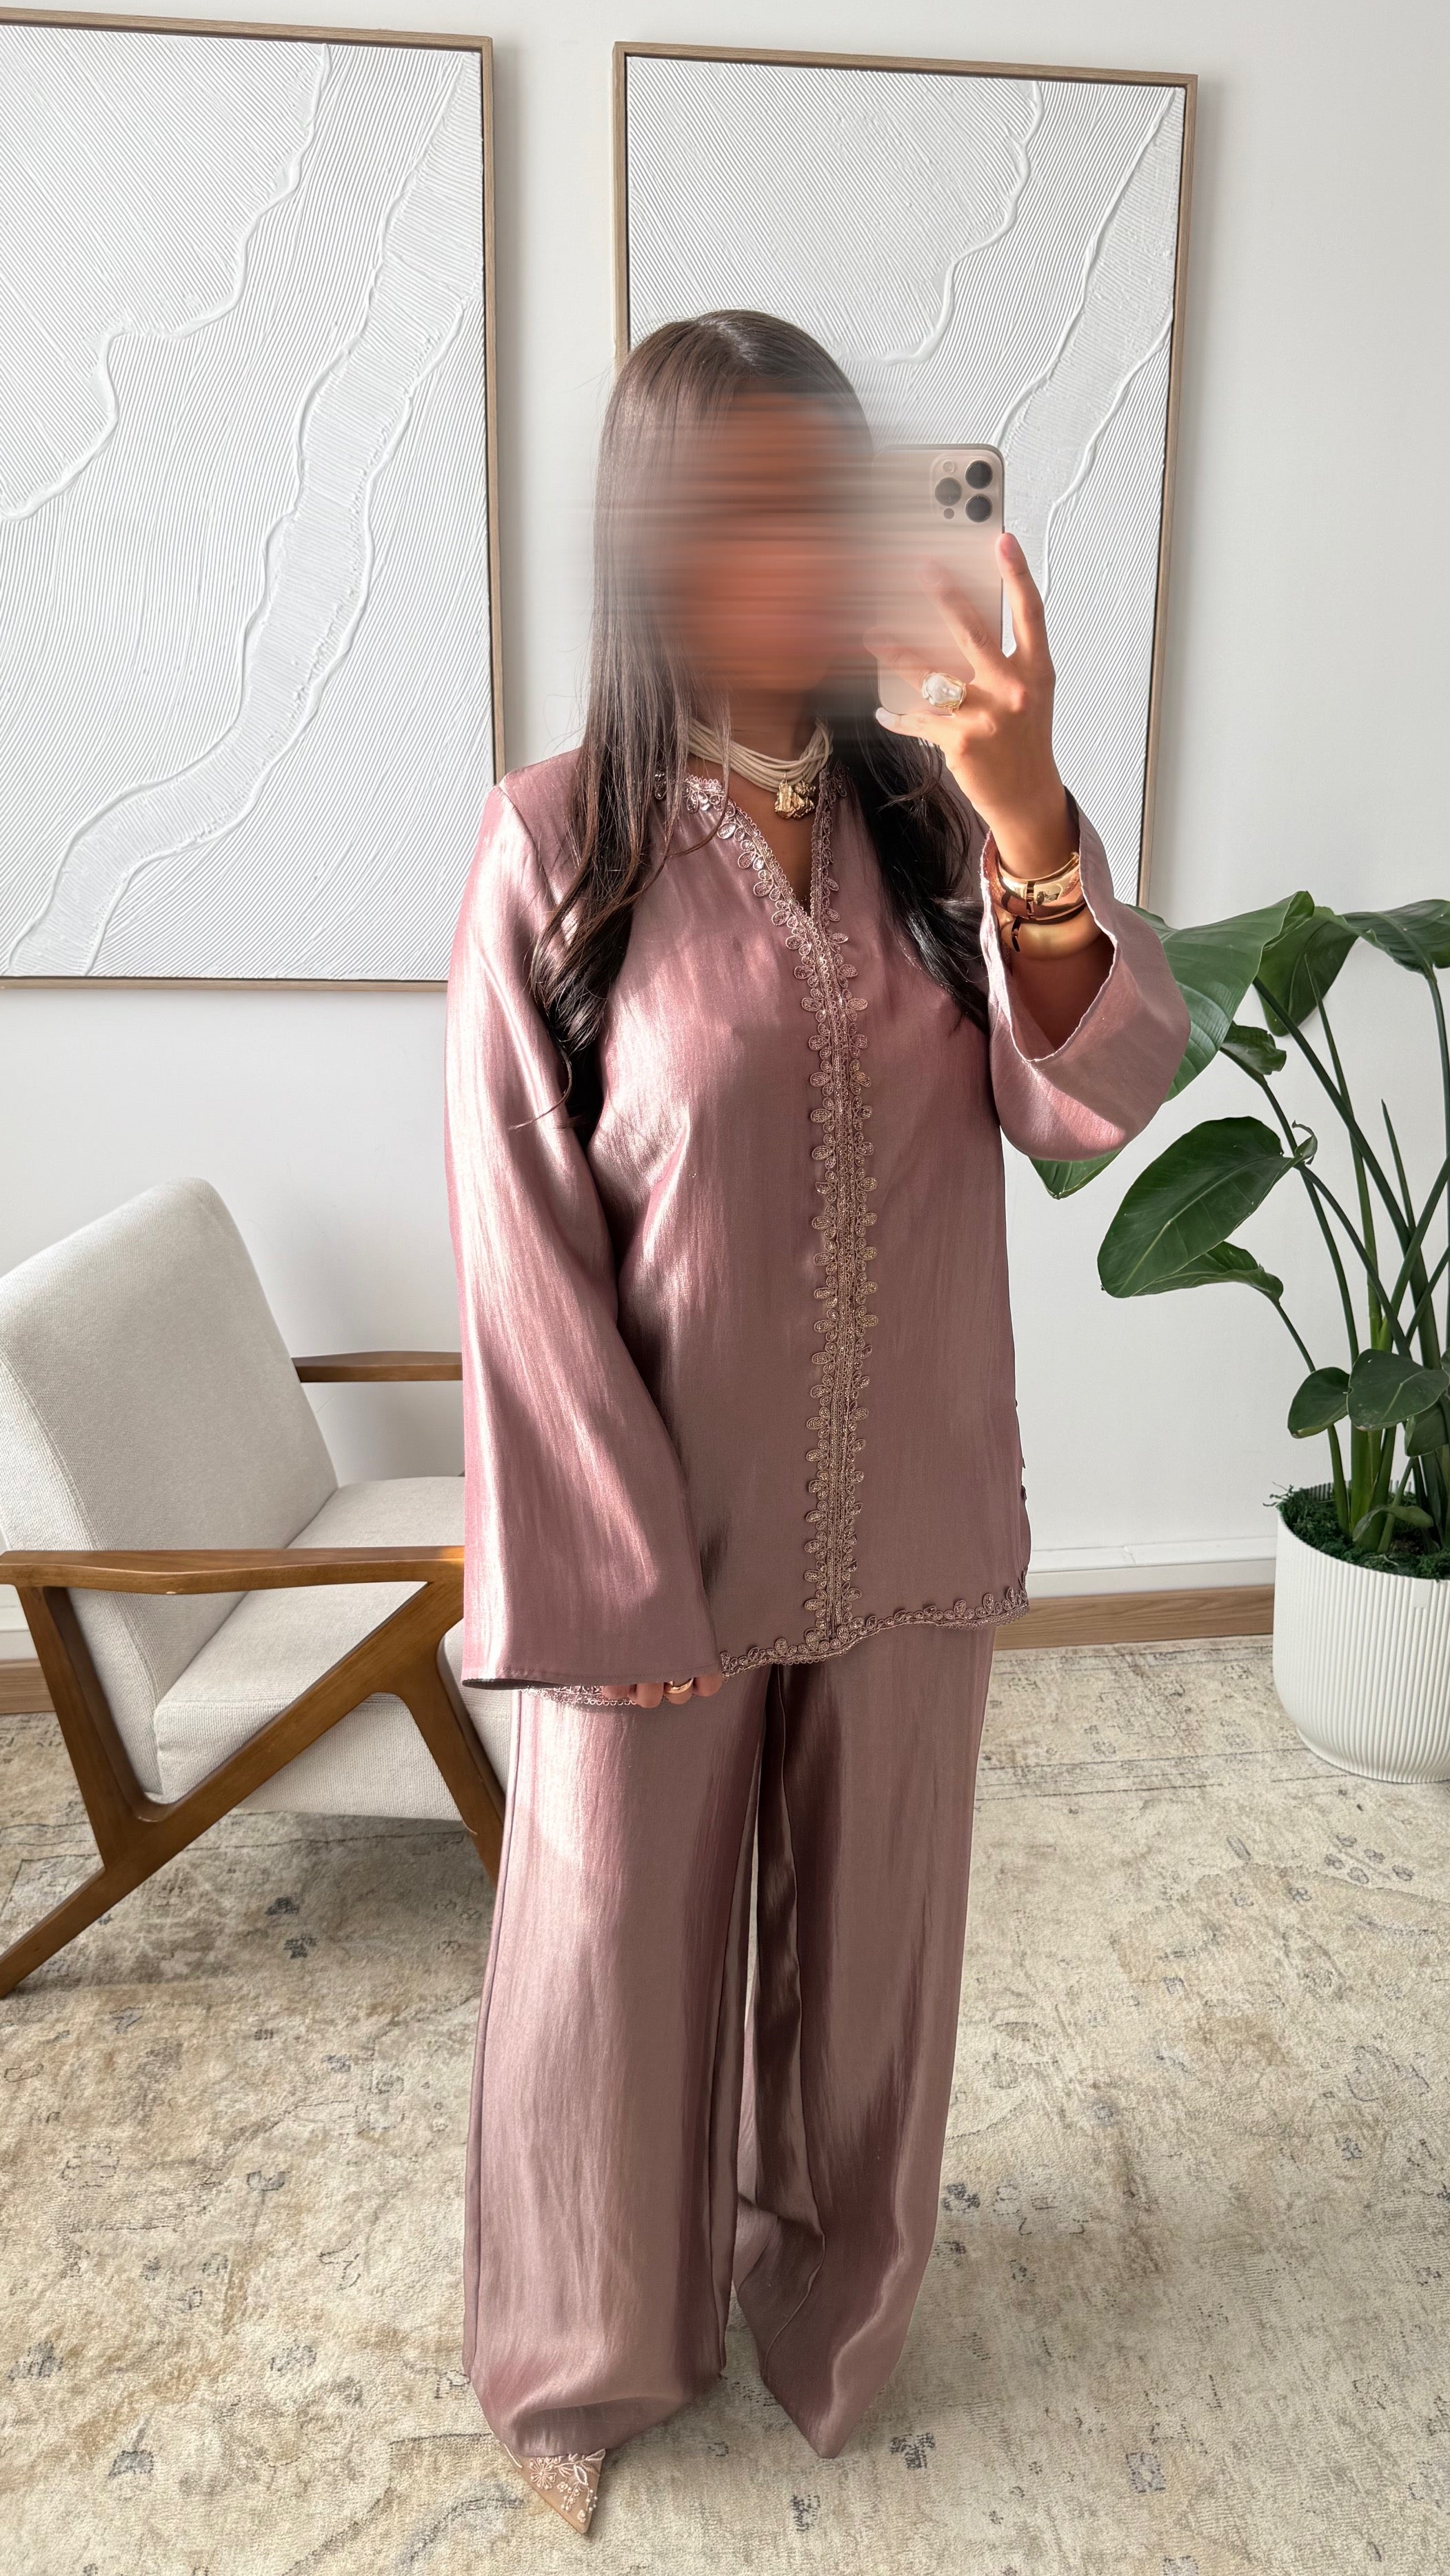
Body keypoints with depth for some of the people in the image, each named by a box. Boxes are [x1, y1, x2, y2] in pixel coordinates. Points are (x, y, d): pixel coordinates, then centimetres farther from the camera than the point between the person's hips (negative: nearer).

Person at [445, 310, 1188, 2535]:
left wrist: (1032, 826, -29)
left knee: (870, 1928, 22)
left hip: (907, 1526, 4)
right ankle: (594, 2343, 46)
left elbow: (1099, 1101, -13)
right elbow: (524, 1249, -13)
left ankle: (834, 2286, 52)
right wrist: (621, 1585, -13)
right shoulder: (556, 844, -12)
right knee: (620, 1942, 16)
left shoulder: (937, 816, -2)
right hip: (661, 1530, -3)